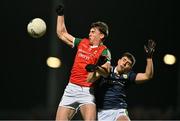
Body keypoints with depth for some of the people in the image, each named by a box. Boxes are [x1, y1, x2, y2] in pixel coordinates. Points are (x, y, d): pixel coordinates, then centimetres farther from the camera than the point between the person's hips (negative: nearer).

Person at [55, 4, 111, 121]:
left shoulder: (104, 51, -2)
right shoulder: (82, 43, 15)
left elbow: (106, 72, -18)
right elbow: (62, 34, 26)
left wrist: (96, 68, -38)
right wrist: (61, 15, 25)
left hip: (87, 91, -5)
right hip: (71, 89, 5)